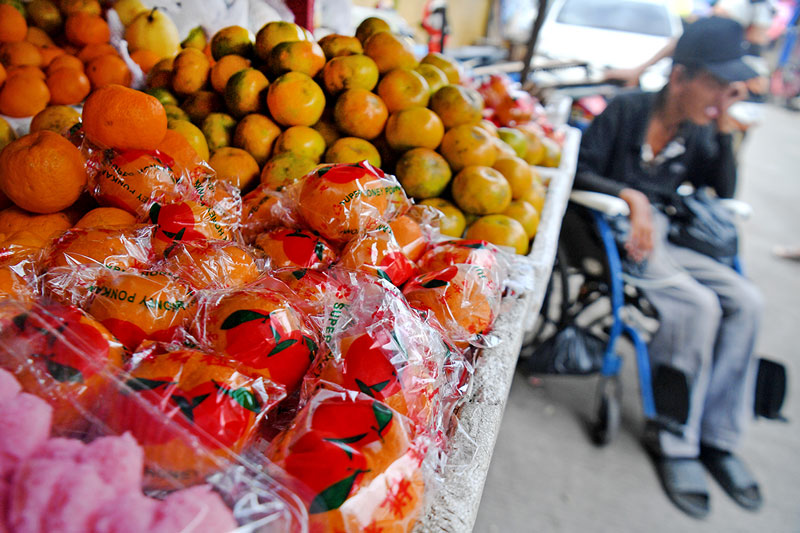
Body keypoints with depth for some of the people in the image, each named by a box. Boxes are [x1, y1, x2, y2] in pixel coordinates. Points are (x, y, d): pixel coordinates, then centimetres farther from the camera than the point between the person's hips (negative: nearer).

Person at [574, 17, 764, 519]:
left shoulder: (696, 133, 11)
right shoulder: (628, 109, -6)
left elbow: (724, 193, 7)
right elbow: (581, 172, -11)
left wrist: (725, 126, -1)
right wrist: (633, 197, -25)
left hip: (660, 238, 7)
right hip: (612, 235, -7)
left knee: (745, 300, -12)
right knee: (699, 305, -26)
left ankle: (718, 437, -4)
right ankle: (674, 441, -11)